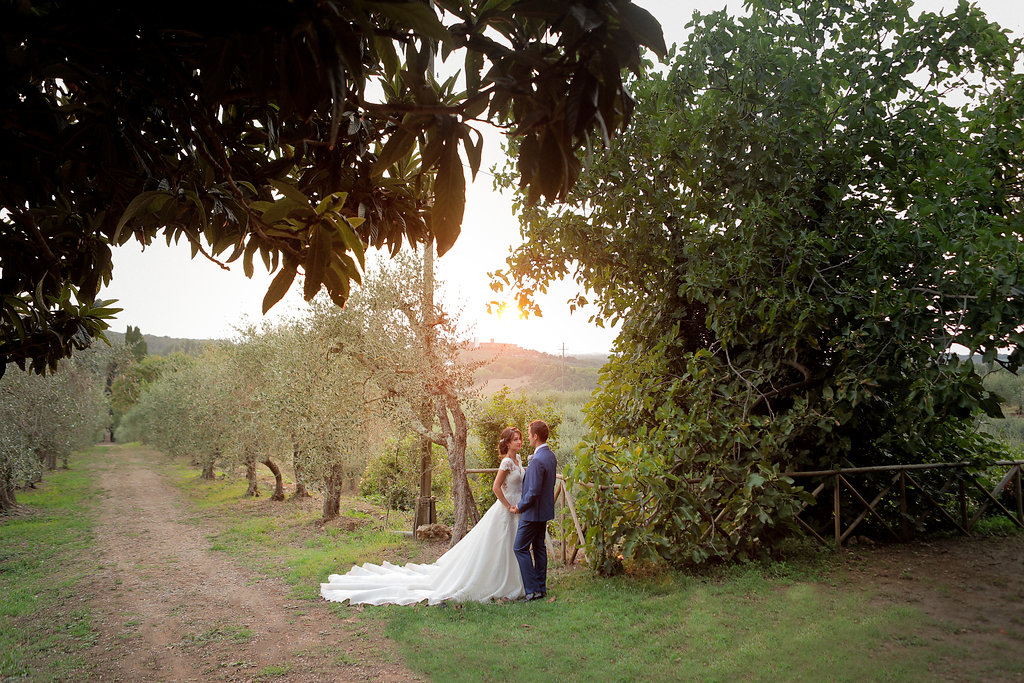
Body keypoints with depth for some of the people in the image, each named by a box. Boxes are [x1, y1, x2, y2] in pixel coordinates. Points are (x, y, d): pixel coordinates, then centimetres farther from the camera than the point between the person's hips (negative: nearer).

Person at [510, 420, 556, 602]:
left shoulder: (537, 460, -24)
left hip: (533, 512, -10)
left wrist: (520, 507, -11)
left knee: (520, 548, -1)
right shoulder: (551, 456, 6)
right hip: (545, 511, 10)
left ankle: (532, 590, -1)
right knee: (539, 547, 16)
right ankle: (541, 588, 23)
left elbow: (533, 492, -24)